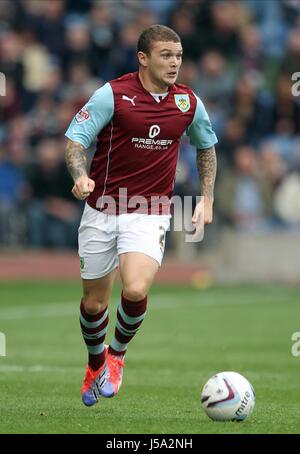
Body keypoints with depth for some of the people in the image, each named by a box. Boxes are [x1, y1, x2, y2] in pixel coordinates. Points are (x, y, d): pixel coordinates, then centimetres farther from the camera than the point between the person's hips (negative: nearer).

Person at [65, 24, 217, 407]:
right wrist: (80, 176, -29)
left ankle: (117, 354, 7)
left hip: (150, 214, 1)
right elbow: (75, 138, -9)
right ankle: (96, 362, 40)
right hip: (101, 211, 0)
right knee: (94, 303, 8)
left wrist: (207, 199, 13)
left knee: (136, 290, -23)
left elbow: (206, 147, 20)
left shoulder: (189, 103, 1)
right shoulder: (113, 94, -9)